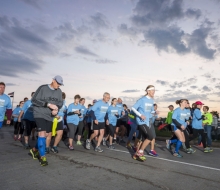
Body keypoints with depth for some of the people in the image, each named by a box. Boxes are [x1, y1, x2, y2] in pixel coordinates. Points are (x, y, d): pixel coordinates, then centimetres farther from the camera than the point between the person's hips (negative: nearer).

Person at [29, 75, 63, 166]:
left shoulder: (59, 91, 3)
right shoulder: (43, 88, -12)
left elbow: (60, 103, 8)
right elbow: (34, 100, -14)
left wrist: (56, 109, -16)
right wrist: (48, 104, -23)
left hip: (50, 116, 6)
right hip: (40, 114, -6)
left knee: (46, 134, 13)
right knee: (42, 133, -12)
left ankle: (35, 149, 37)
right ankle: (42, 157, 1)